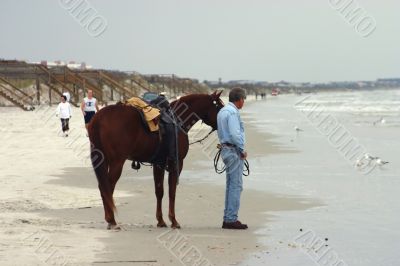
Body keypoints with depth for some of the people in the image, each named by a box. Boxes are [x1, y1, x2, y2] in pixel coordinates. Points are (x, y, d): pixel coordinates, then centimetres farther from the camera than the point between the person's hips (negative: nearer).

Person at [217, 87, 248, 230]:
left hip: (226, 149, 10)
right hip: (234, 151, -10)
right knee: (236, 186, -7)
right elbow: (235, 134, -24)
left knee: (231, 185, 14)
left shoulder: (222, 111, 15)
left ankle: (228, 218, 17)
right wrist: (242, 150, -13)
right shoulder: (233, 112, -16)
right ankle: (231, 219, -7)